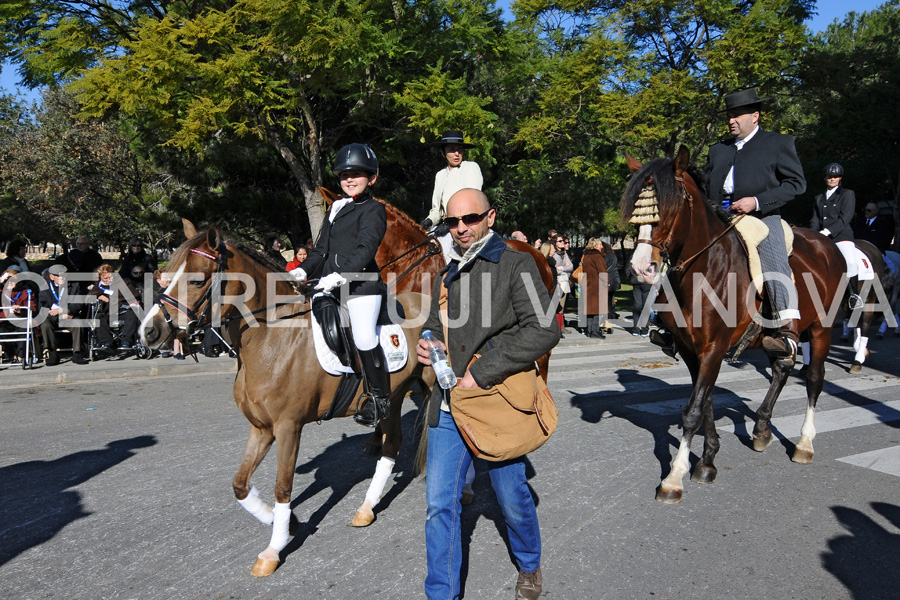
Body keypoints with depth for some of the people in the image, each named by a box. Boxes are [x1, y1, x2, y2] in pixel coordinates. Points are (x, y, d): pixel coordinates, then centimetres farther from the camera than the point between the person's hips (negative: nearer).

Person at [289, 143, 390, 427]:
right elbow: (321, 249, 23)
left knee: (364, 337, -18)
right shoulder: (336, 208, 22)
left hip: (361, 285, -8)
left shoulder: (373, 210, -2)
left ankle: (380, 397, -2)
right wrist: (303, 270, 7)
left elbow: (365, 250, -15)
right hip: (329, 286, 8)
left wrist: (340, 275, -27)